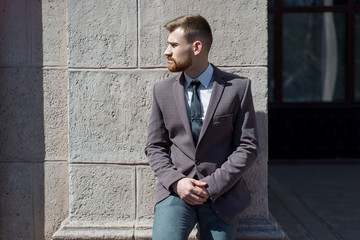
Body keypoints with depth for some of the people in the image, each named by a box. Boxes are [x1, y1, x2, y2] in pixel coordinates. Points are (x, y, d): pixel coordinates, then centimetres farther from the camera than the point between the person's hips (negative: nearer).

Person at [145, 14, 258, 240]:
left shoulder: (238, 88, -1)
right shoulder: (162, 91, 6)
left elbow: (247, 147, -3)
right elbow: (155, 147, 8)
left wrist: (212, 186, -12)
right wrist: (176, 182, -9)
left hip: (222, 193, -1)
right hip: (175, 190, 1)